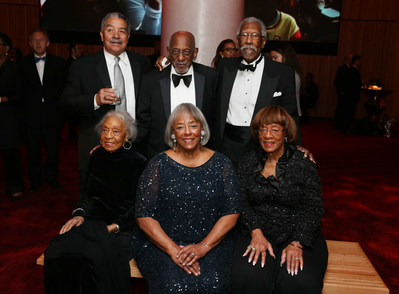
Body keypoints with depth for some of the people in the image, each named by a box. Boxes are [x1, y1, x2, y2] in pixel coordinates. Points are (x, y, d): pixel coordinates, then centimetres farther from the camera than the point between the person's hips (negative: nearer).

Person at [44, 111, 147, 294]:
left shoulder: (138, 162, -5)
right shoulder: (96, 156, 11)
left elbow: (137, 206, -4)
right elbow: (87, 193, 16)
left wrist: (114, 227, -14)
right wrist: (79, 214, -1)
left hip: (122, 226, -4)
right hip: (93, 220, 4)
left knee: (101, 257, -31)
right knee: (63, 250, -23)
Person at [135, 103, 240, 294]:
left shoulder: (221, 164, 5)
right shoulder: (158, 165, 1)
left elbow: (231, 213, 1)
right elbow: (144, 216, -3)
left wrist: (204, 246, -11)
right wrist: (173, 250, -13)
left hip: (213, 244, 1)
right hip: (163, 245, -1)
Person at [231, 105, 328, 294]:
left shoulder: (303, 163, -1)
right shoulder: (248, 162, 7)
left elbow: (313, 209, -3)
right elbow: (242, 203, 3)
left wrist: (297, 244, -14)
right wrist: (257, 233, -12)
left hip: (299, 235, -1)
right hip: (257, 233, 1)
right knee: (248, 277, -26)